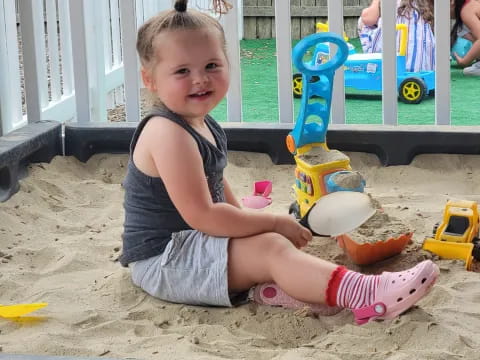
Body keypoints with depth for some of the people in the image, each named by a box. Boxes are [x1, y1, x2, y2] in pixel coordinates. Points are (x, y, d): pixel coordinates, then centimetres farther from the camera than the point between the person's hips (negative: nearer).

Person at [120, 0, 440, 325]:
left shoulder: (204, 126, 9)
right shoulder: (168, 134, -22)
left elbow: (216, 189, 23)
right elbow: (202, 215, -26)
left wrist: (247, 220, 7)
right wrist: (274, 222, -18)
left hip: (188, 244, 11)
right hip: (162, 260, -11)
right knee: (271, 247, -23)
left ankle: (267, 286, -19)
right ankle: (364, 295, -34)